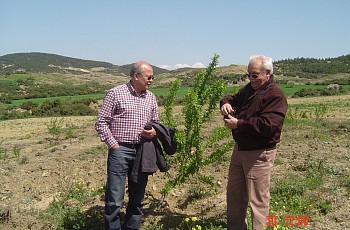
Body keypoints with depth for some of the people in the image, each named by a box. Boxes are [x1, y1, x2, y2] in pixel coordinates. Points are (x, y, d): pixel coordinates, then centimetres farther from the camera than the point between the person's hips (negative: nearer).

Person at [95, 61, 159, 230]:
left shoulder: (151, 97, 11)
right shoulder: (115, 93, -4)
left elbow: (155, 121, 21)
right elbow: (101, 122, -4)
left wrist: (154, 132, -1)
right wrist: (113, 144, -9)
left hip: (143, 151, 5)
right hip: (120, 150, -5)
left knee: (137, 197, 14)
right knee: (115, 199, -4)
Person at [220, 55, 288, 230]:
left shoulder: (275, 95, -17)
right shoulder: (249, 89, 9)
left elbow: (268, 125, -28)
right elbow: (233, 99, 22)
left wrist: (239, 124, -24)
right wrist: (226, 103, -3)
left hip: (258, 154, -9)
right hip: (240, 148, 9)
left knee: (258, 200, 2)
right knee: (234, 195, 19)